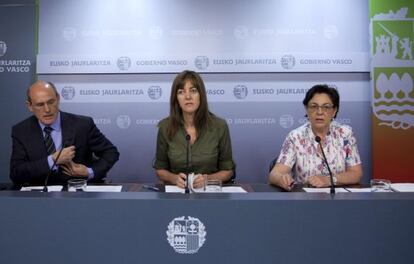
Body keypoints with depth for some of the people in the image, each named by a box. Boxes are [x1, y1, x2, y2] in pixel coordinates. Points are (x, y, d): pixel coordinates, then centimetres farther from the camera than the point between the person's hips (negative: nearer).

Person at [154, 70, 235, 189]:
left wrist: (207, 179, -15)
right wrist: (174, 178, -13)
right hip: (176, 190, 1)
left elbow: (228, 170, 2)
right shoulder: (165, 127, -4)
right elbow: (160, 169, 6)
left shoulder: (219, 126, -7)